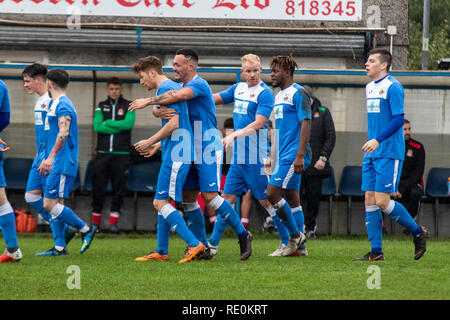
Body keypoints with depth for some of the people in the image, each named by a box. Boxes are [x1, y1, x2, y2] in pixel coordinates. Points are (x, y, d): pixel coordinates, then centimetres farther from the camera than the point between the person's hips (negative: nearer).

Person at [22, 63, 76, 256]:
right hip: (41, 158, 10)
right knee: (31, 196, 6)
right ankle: (64, 230, 15)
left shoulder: (51, 100, -13)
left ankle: (60, 246, -3)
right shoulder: (40, 101, 17)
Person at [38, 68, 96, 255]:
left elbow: (64, 133, -25)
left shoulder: (63, 105, -12)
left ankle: (86, 229, -5)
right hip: (57, 163, 10)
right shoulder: (55, 104, 20)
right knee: (52, 205, 6)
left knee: (50, 204, -14)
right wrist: (47, 159, 33)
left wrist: (51, 157, -33)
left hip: (63, 163, -10)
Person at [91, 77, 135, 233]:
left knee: (119, 189, -4)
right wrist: (118, 128, -8)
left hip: (121, 154, -2)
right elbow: (97, 126, -2)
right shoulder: (101, 106, 13)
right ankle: (95, 222, 8)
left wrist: (108, 123, -6)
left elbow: (129, 123, -10)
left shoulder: (128, 106, 8)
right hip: (102, 154, 2)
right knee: (98, 188, 0)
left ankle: (113, 221, 0)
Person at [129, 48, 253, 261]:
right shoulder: (181, 86, 14)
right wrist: (159, 111, -17)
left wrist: (148, 101, -25)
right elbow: (156, 108, 8)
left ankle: (243, 236, -6)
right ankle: (202, 246, 9)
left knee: (210, 196, -16)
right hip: (192, 151, 9)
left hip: (208, 149, -9)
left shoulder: (198, 84, -14)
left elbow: (178, 96, -34)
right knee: (187, 197, 4)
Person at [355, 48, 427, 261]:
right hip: (372, 154, 8)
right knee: (369, 200, 2)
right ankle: (376, 252, 4)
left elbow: (399, 119, -17)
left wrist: (377, 140, -25)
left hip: (389, 154, -8)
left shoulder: (392, 87, -11)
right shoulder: (369, 87, 15)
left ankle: (418, 233, 7)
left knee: (382, 201, -12)